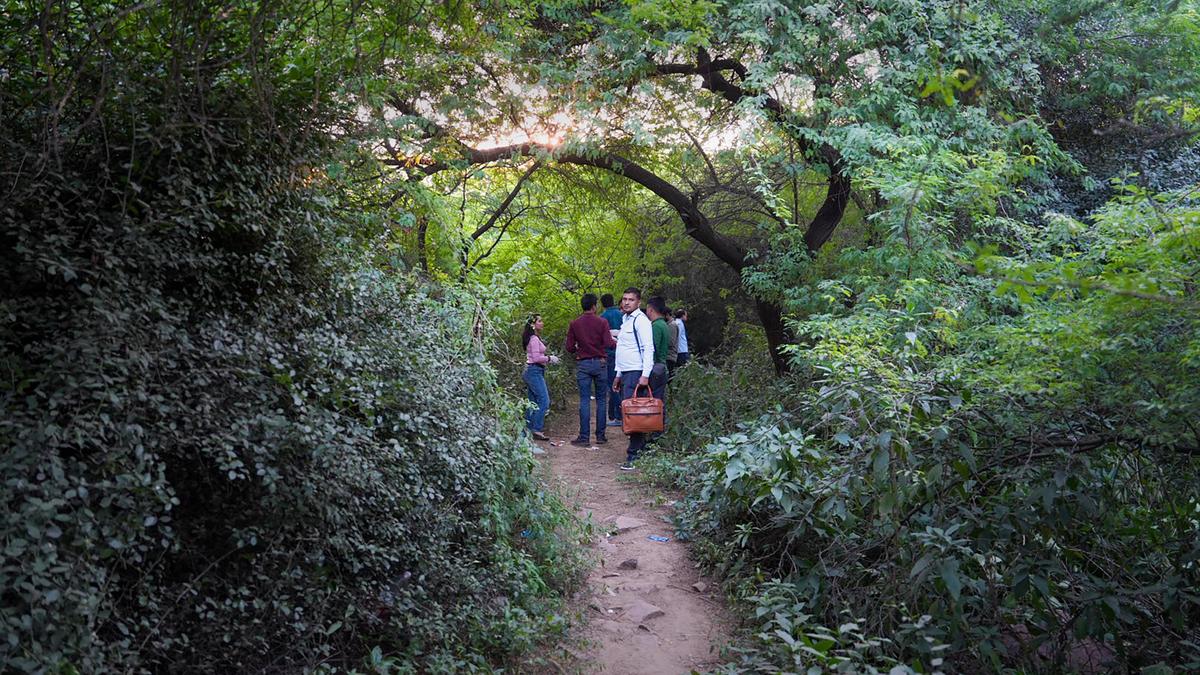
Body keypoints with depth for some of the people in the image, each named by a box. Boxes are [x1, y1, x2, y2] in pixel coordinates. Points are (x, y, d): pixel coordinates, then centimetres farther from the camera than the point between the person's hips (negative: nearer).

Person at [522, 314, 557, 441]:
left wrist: (548, 358, 12)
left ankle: (529, 428, 17)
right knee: (544, 401, -12)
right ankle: (537, 430, -12)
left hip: (533, 372, 11)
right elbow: (536, 358, -21)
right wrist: (549, 358, -9)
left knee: (533, 401, 13)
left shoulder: (536, 338, 16)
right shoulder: (534, 339, -15)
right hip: (535, 371, -11)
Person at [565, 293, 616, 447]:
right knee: (601, 400, 8)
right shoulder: (602, 322, -4)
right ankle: (600, 435, 9)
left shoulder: (574, 324, 1)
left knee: (584, 400, 2)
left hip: (583, 364, 1)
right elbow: (608, 343, -12)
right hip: (600, 363, -1)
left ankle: (583, 437, 0)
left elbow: (569, 348, 1)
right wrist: (617, 343, 9)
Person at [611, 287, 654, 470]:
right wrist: (618, 375, 25)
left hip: (636, 373, -9)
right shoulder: (625, 320, 21)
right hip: (625, 373, 9)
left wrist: (645, 375, -23)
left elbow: (648, 349, -16)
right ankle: (642, 447, 15)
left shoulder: (640, 320, -9)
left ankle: (633, 455, -9)